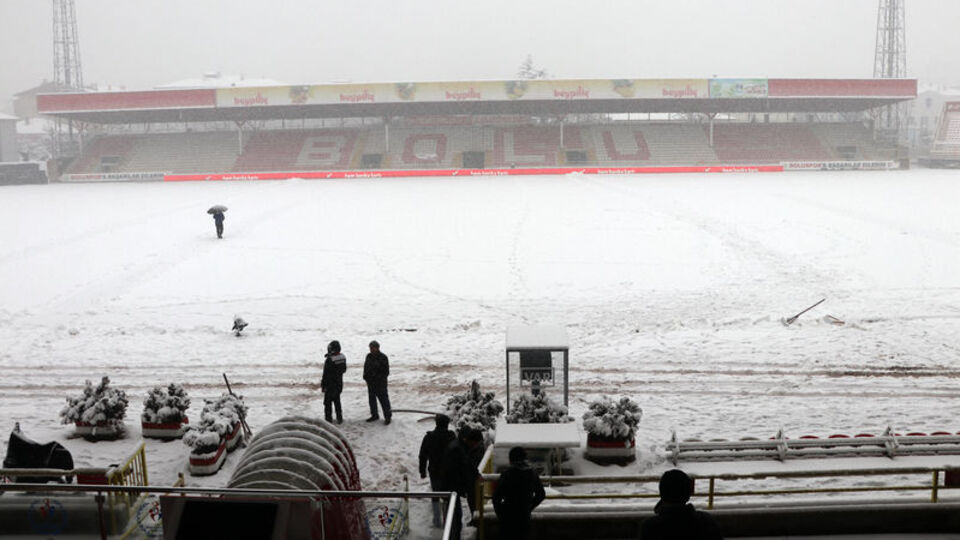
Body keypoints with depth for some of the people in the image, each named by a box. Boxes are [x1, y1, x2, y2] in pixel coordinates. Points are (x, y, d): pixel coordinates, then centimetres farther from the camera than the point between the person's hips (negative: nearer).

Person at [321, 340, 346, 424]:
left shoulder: (329, 360, -24)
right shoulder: (343, 358, -3)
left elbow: (326, 374, -19)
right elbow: (344, 370, 9)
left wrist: (323, 385, -12)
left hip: (330, 385, -6)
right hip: (339, 384, 6)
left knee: (328, 402, 6)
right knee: (337, 401, 19)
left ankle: (328, 419, 9)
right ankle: (339, 418, 21)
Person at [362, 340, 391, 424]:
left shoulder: (383, 357, -12)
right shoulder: (369, 356, 8)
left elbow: (386, 371, -11)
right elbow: (365, 367, 18)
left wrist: (379, 377, -18)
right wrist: (366, 376, 5)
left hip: (380, 383, -7)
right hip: (371, 383, 7)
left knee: (383, 399, -2)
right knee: (372, 398, 14)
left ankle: (387, 416, 8)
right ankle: (374, 415, 28)